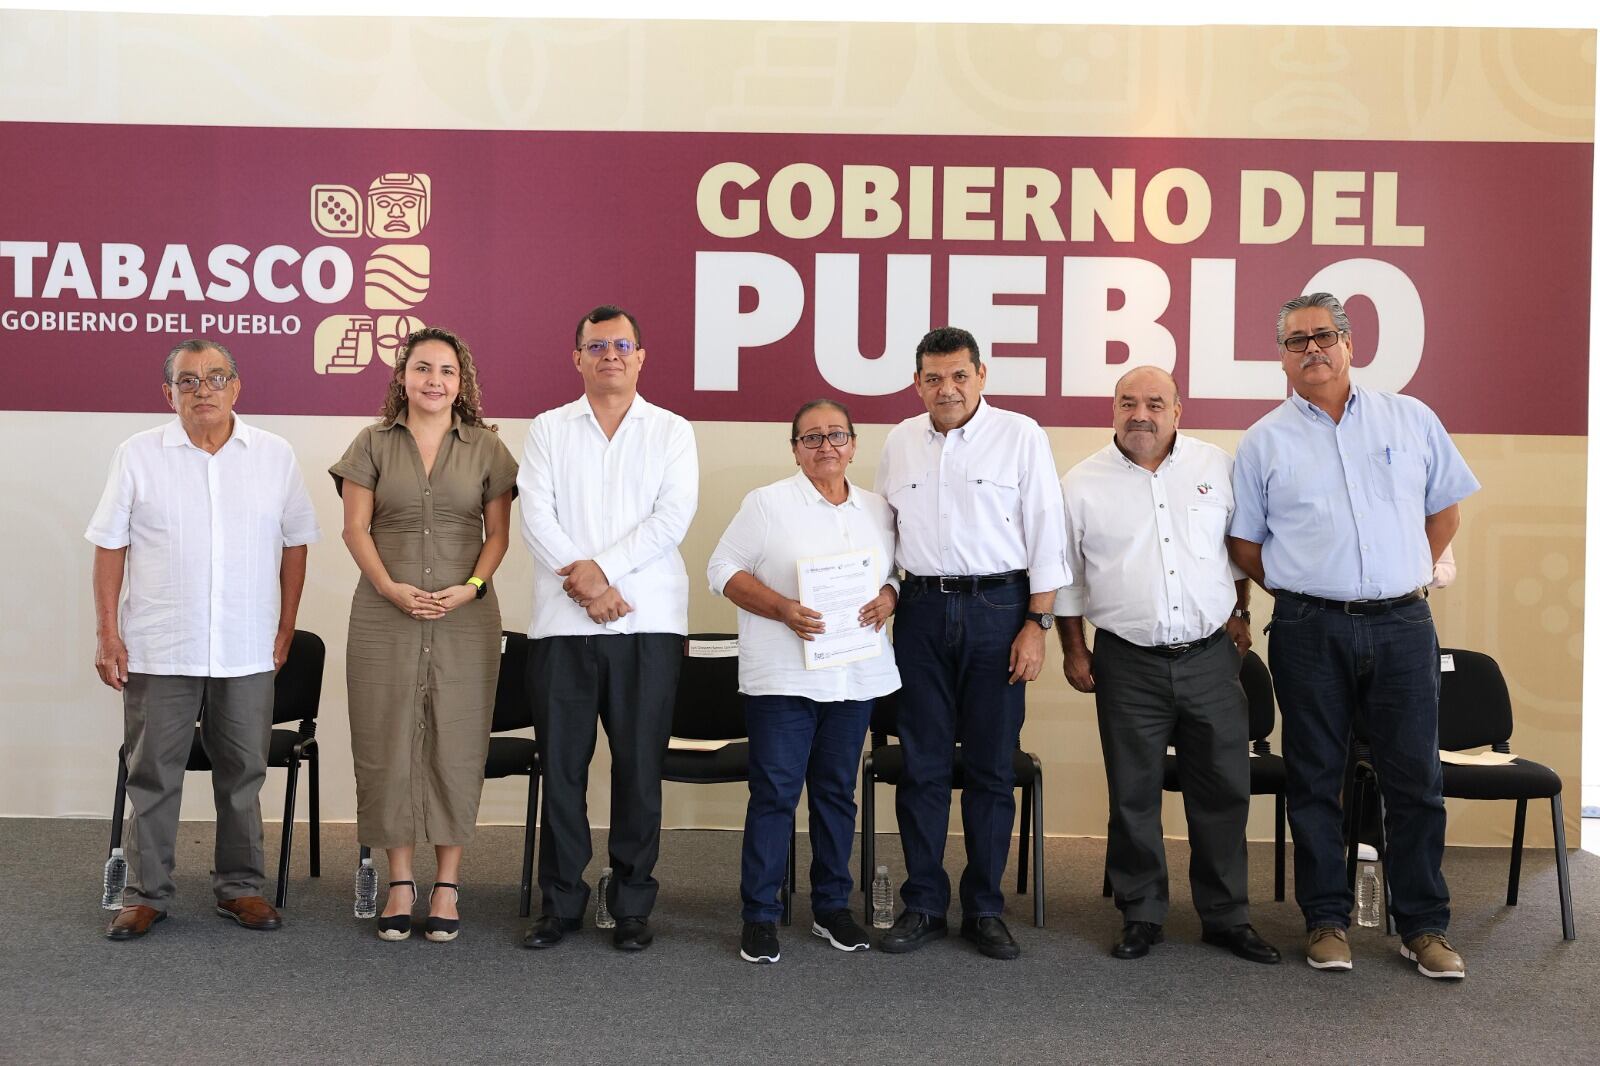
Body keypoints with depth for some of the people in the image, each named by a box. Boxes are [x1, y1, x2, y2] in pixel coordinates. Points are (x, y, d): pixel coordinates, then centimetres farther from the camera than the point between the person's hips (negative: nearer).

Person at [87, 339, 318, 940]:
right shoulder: (138, 455, 1)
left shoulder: (275, 456, 4)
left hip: (247, 653, 1)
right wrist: (107, 633, -3)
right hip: (158, 650, -1)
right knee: (153, 775, 6)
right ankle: (147, 894, 18)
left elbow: (295, 542, 10)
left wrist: (285, 629, 7)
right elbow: (110, 547, 2)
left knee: (243, 773, 9)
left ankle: (240, 887, 21)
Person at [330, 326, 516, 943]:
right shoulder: (373, 443, 7)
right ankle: (400, 883, 13)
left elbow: (498, 532, 6)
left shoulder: (485, 447, 7)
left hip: (465, 618, 0)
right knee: (387, 744, 2)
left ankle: (447, 884, 11)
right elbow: (355, 528, 2)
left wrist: (472, 587, -10)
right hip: (385, 616, 1)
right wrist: (392, 587, -12)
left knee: (456, 746, 2)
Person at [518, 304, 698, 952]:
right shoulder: (548, 430, 12)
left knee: (640, 765, 2)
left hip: (649, 622, -1)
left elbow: (673, 517, -4)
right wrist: (584, 584, -12)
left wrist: (600, 568, -13)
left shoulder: (672, 432, 9)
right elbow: (536, 516, 0)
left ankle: (632, 905, 14)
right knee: (561, 764, 4)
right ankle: (561, 902, 16)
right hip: (562, 622, 1)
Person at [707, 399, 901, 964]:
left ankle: (832, 906, 24)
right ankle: (760, 915, 7)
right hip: (782, 676, -4)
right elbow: (724, 569, -4)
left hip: (855, 676, 4)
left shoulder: (878, 510, 12)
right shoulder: (767, 503, -2)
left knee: (837, 791, 12)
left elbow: (897, 572, 20)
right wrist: (781, 608, -16)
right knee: (774, 792, -3)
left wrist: (889, 596, -4)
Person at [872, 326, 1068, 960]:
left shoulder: (1021, 436, -1)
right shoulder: (900, 443, 11)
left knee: (991, 768, 4)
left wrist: (1037, 623, -7)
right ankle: (923, 905, 16)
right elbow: (882, 530, 18)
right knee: (922, 765, 6)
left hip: (997, 607, -3)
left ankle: (984, 909, 16)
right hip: (921, 609, 3)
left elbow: (1046, 534, -2)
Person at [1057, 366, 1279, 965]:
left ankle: (1227, 918, 20)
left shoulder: (1217, 467, 3)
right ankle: (1141, 917, 19)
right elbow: (1064, 577, 6)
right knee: (1133, 796, 5)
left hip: (1210, 657, 2)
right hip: (1129, 665, -1)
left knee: (1223, 791, 6)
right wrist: (1074, 650, 5)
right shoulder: (1082, 484, 0)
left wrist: (1241, 612, 13)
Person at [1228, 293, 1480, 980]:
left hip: (1402, 623, 1)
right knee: (1315, 780, 6)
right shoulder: (1265, 440, 4)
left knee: (1416, 779, 4)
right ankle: (1326, 921, 18)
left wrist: (1408, 577, 8)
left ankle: (1423, 926, 16)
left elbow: (1445, 509, 15)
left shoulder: (1410, 420, 8)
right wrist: (1299, 591, 3)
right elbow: (1242, 541, 8)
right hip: (1310, 632, -1)